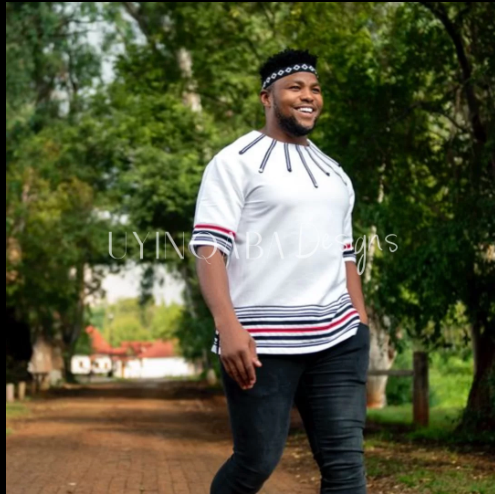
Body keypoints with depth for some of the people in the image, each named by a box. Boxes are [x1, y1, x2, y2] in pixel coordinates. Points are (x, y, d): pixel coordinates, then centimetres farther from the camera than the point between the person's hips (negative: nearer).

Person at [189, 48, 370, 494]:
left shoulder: (334, 173, 20)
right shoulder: (236, 162, -1)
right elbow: (209, 248, -9)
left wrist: (363, 327, 13)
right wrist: (229, 326, -21)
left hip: (337, 340, 5)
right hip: (261, 341, -5)